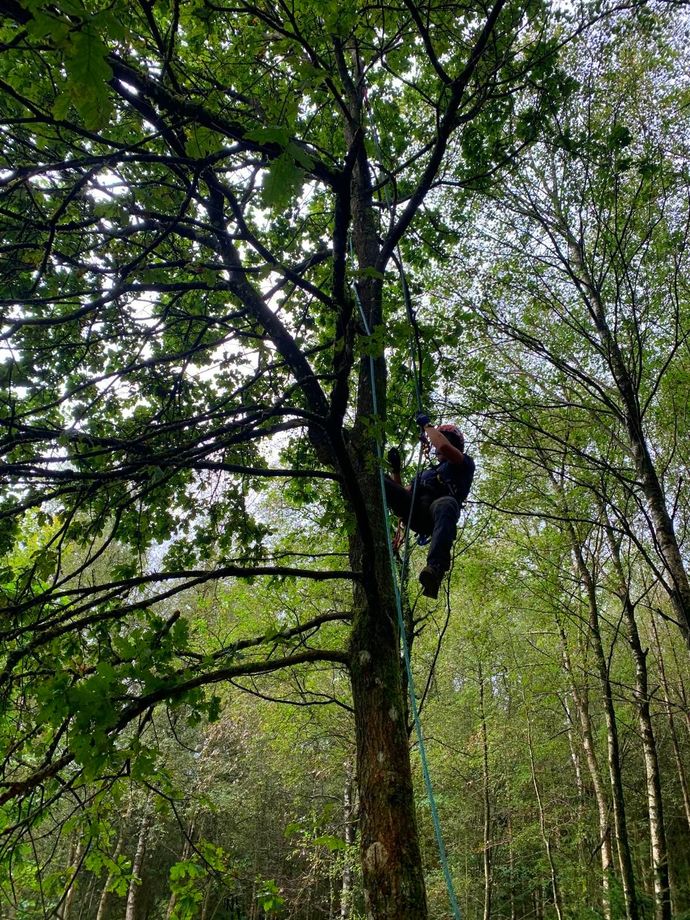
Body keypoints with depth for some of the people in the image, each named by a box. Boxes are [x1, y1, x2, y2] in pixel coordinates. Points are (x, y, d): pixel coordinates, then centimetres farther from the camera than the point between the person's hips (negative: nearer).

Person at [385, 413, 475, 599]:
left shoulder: (464, 465, 23)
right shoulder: (426, 473, 42)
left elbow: (443, 446, 0)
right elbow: (404, 493, 31)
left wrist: (427, 425, 14)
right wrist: (395, 469, 20)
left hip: (436, 511, -5)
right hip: (416, 511, 6)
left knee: (446, 504, -42)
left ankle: (436, 568, -60)